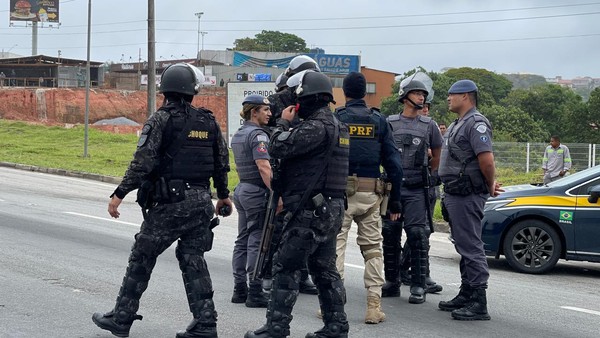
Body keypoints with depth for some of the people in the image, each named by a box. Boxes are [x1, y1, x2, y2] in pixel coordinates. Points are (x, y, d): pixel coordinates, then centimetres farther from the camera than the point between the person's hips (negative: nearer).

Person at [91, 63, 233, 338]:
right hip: (201, 201, 5)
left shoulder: (162, 118, -8)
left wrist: (119, 194, -12)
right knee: (193, 259, 11)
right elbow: (222, 163, 14)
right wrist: (223, 195, 27)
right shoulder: (209, 121, 8)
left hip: (169, 202, -5)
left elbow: (143, 162, -15)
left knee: (142, 256, 6)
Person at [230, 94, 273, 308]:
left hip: (241, 189, 9)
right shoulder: (258, 135, -15)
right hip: (257, 192, -9)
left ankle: (240, 289, 15)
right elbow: (264, 168, -23)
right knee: (256, 242, -6)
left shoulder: (237, 135, 14)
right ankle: (255, 294, -5)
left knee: (242, 240, 11)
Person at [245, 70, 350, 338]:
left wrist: (283, 122, -4)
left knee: (286, 267, -5)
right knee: (324, 268, 14)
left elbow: (278, 148, -19)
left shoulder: (317, 126, -16)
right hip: (330, 208, 10)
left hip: (309, 210, -10)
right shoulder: (334, 124, 17)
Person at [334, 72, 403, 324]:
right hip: (370, 193, 2)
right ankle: (374, 306, 4)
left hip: (340, 190, -2)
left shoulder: (335, 118, 0)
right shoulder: (379, 120, 6)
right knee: (373, 247, 8)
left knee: (335, 244, 3)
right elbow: (394, 162, 4)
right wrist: (395, 199, 9)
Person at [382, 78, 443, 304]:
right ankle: (392, 282, 15)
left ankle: (418, 285, -3)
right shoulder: (389, 123, 8)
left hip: (416, 190, -2)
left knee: (417, 235, -7)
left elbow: (437, 157, 16)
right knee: (390, 234, 5)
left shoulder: (429, 126, 7)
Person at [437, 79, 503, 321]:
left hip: (467, 195, -11)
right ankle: (466, 296, 24)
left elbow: (486, 159, -24)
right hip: (455, 193, 11)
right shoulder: (457, 124, 20)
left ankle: (479, 303, -9)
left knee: (471, 247, -10)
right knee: (464, 246, 16)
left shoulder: (476, 123, -14)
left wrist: (490, 185, -10)